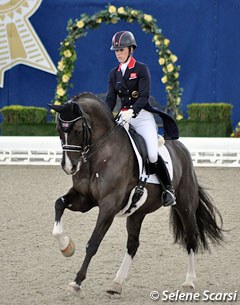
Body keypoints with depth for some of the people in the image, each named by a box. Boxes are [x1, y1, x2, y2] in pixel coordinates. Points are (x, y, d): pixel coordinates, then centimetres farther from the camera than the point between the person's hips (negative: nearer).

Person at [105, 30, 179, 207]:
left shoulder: (141, 69, -4)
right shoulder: (114, 74, 12)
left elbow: (144, 96, -15)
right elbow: (110, 99, 5)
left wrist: (132, 111, -32)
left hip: (142, 116, -6)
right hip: (124, 117, 6)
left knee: (153, 156, -19)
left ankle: (168, 190, -3)